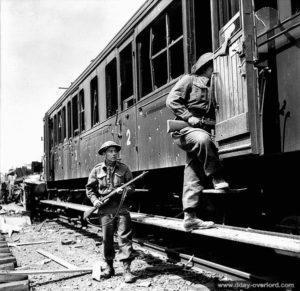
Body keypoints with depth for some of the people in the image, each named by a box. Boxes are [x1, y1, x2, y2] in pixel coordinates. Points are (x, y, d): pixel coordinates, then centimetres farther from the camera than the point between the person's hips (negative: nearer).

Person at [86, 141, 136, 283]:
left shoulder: (123, 168, 5)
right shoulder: (97, 170, 6)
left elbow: (131, 187, 6)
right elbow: (90, 188, 10)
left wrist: (124, 189, -14)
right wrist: (95, 200, -6)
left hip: (121, 207, -1)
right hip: (105, 209, 1)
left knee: (124, 237, -6)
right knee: (107, 238, 8)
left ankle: (127, 269, -5)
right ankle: (109, 267, 23)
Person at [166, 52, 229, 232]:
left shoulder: (212, 88, 23)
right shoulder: (190, 80, 4)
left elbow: (213, 114, 24)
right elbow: (172, 100, -7)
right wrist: (189, 117, -17)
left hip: (203, 131, 6)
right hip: (185, 130, -6)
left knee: (194, 177, 0)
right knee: (202, 138, -40)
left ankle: (190, 217, 1)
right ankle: (217, 178, -29)